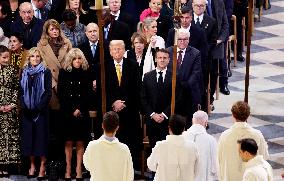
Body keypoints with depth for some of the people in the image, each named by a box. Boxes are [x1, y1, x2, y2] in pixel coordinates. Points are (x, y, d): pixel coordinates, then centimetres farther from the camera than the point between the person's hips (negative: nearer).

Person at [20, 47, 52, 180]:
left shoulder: (46, 72, -1)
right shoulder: (24, 73, 10)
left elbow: (48, 93, -6)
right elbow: (21, 92, 8)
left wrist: (38, 108, -13)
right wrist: (24, 107, -5)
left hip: (41, 110, -4)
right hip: (27, 111, 4)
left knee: (41, 135, -3)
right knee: (29, 135, 4)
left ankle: (42, 167, 0)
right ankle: (32, 165, 12)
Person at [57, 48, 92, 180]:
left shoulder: (86, 74, 6)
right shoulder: (64, 72, 4)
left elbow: (88, 94, 4)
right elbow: (60, 94, 2)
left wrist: (79, 109, -7)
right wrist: (71, 110, -5)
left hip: (82, 113, 0)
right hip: (67, 113, 0)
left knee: (80, 142, -1)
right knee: (69, 142, -2)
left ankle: (79, 170, 1)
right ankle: (68, 169, 1)